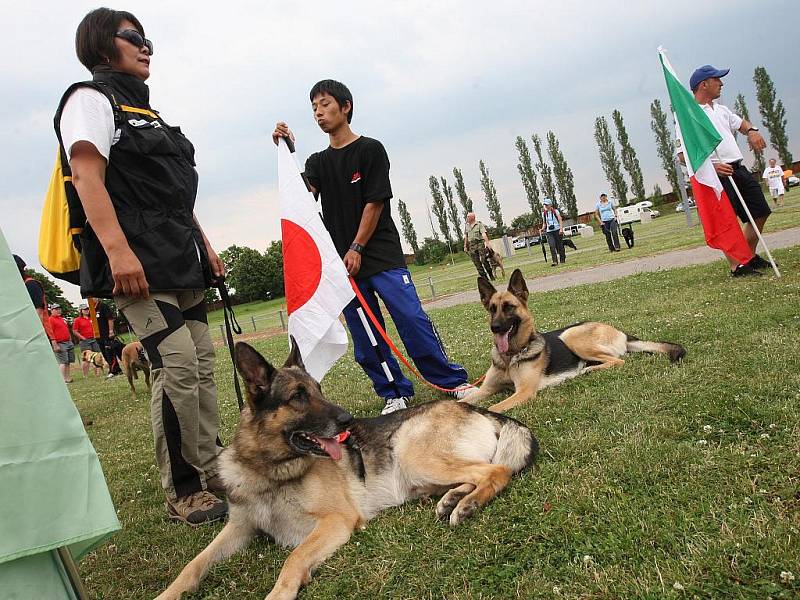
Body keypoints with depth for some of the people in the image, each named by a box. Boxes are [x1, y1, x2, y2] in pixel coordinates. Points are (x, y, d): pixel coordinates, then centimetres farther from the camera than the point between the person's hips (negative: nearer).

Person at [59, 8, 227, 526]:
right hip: (137, 264, -9)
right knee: (177, 364, -16)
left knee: (203, 362, 6)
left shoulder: (146, 113, 28)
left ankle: (214, 474, 16)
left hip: (180, 264, 9)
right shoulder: (92, 99, 2)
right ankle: (183, 494, -5)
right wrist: (117, 249, -26)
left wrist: (204, 246, 21)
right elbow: (88, 178, -13)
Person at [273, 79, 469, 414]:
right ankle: (395, 393, 14)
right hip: (343, 262, 5)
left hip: (382, 257, -5)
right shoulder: (317, 162, 17)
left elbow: (375, 202, -5)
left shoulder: (370, 149, 2)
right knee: (364, 339, 3)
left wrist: (356, 249, -10)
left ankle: (452, 381, 1)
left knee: (413, 321, -10)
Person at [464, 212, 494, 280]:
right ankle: (483, 276, 6)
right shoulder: (467, 226, 15)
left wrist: (487, 242, -24)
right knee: (476, 262, 1)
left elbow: (483, 233, -13)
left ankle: (491, 274, 5)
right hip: (472, 245, 5)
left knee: (484, 260, -9)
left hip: (480, 243, -5)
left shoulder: (479, 224, -2)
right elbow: (466, 236, 20)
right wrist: (465, 246, 17)